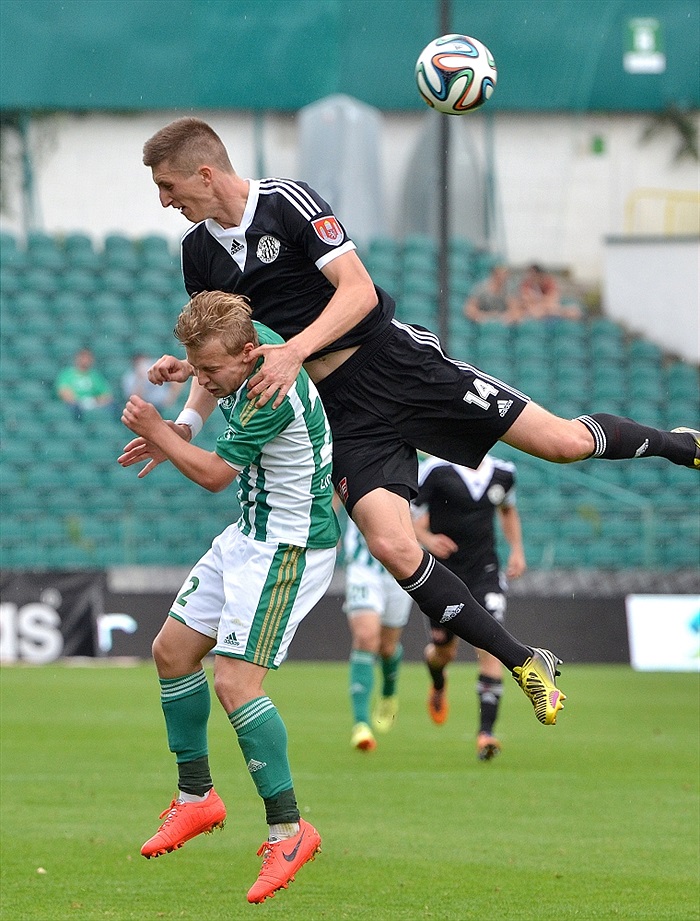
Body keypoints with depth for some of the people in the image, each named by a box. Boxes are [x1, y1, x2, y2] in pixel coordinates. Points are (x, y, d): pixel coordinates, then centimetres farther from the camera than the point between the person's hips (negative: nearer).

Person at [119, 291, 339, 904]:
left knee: (235, 682, -18)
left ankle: (289, 829, -12)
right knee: (173, 649, 12)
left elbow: (214, 475, -18)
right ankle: (196, 797, 23)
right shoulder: (253, 340, -2)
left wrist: (156, 432, -7)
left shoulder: (270, 396, -29)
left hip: (289, 548, -10)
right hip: (250, 534, 10)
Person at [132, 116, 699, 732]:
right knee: (392, 546, -16)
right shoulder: (199, 250, 7)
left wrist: (295, 350, -30)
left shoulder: (288, 201, -12)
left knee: (564, 442, -10)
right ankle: (523, 663, -3)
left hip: (395, 360, -5)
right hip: (340, 410, 5)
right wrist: (188, 421, 2)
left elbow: (359, 290, -18)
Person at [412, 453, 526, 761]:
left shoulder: (503, 473, 5)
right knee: (444, 651, 8)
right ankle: (438, 687, 48)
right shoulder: (436, 470, -10)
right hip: (444, 571, -2)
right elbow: (407, 515, -7)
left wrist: (516, 549, 13)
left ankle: (485, 731, -17)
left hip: (485, 572, 2)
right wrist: (427, 539, -26)